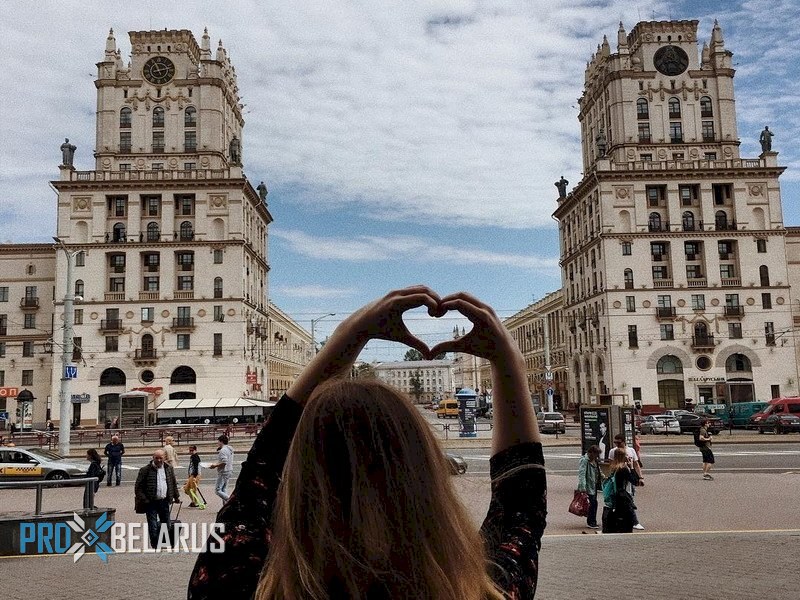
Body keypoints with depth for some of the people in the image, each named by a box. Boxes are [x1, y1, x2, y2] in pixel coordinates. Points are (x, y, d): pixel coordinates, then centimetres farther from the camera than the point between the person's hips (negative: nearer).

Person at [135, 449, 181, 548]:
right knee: (153, 526, -3)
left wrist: (176, 496, 17)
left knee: (166, 524, 10)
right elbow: (138, 487, -6)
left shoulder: (169, 469, 7)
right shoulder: (145, 470, -7)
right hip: (151, 502, -4)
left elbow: (173, 484, 18)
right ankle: (155, 546, 9)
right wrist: (144, 500, -13)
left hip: (164, 501, 4)